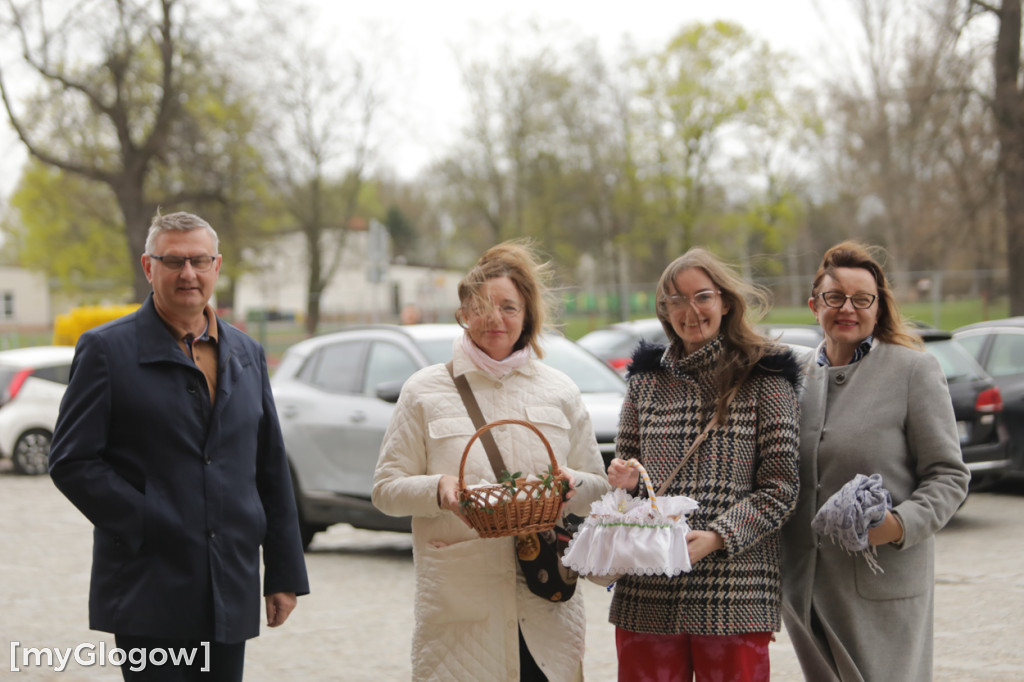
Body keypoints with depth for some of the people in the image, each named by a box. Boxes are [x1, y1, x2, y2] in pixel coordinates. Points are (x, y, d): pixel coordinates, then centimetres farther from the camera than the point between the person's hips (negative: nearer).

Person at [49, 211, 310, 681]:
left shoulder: (247, 355, 14)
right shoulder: (106, 350, -1)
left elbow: (271, 471, 15)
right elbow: (71, 462, -7)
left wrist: (284, 574, 12)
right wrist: (145, 524, -14)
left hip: (231, 598, 5)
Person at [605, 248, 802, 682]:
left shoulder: (765, 379, 1)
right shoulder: (646, 380, 13)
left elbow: (779, 488, -3)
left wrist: (716, 538, -15)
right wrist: (623, 479, -1)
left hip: (734, 593, -3)